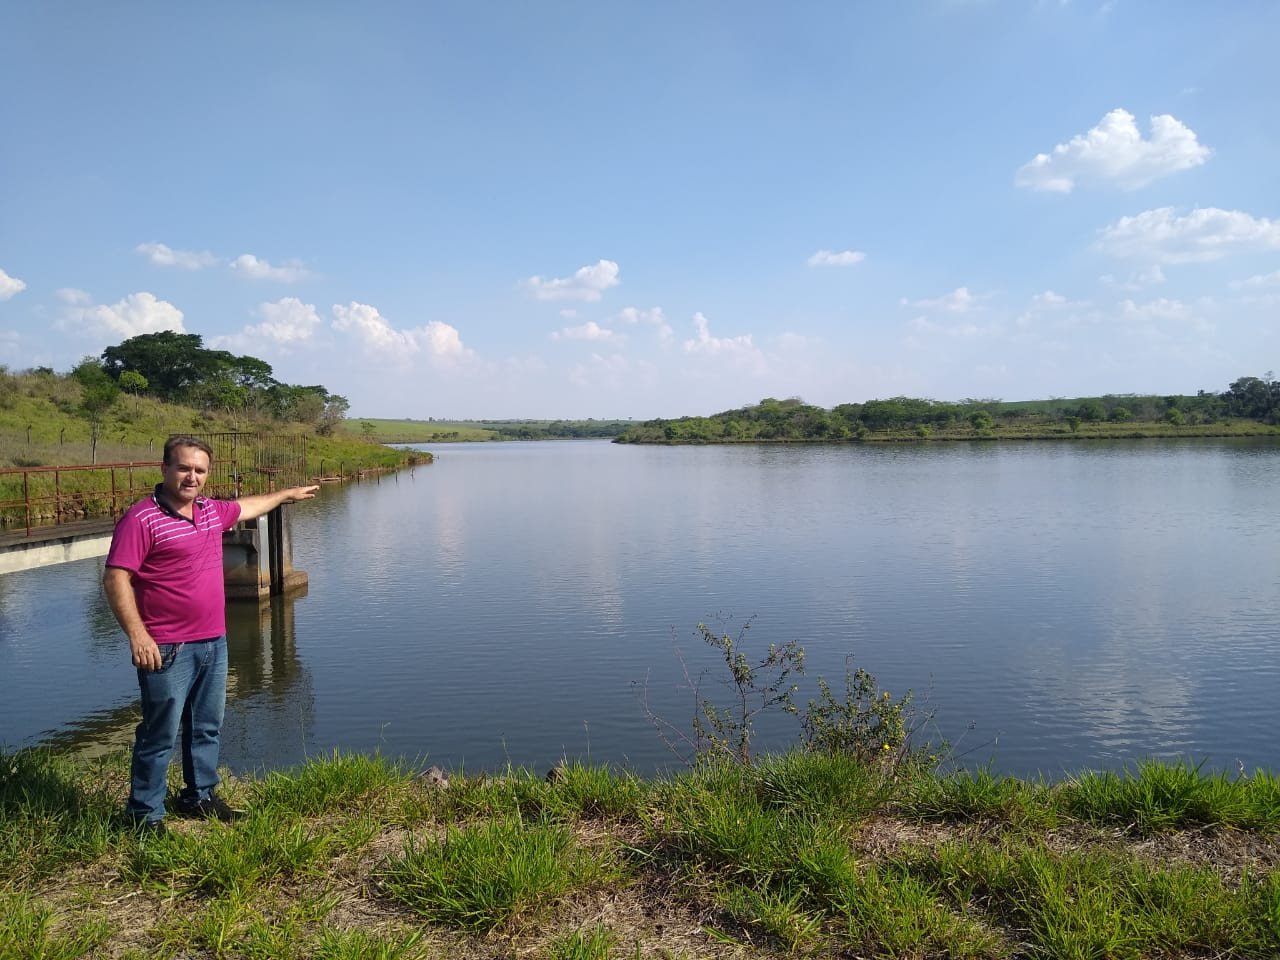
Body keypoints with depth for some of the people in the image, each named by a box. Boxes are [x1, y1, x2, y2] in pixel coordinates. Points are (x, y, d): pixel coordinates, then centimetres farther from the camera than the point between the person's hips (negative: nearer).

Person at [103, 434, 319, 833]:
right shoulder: (141, 519, -14)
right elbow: (115, 580, -18)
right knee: (160, 735, 0)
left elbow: (245, 507, 31)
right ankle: (145, 814, 15)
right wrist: (137, 635, -24)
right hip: (167, 650, -8)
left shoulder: (211, 511, 9)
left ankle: (199, 796, 32)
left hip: (213, 644, 8)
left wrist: (286, 494, 43)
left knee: (207, 728, 17)